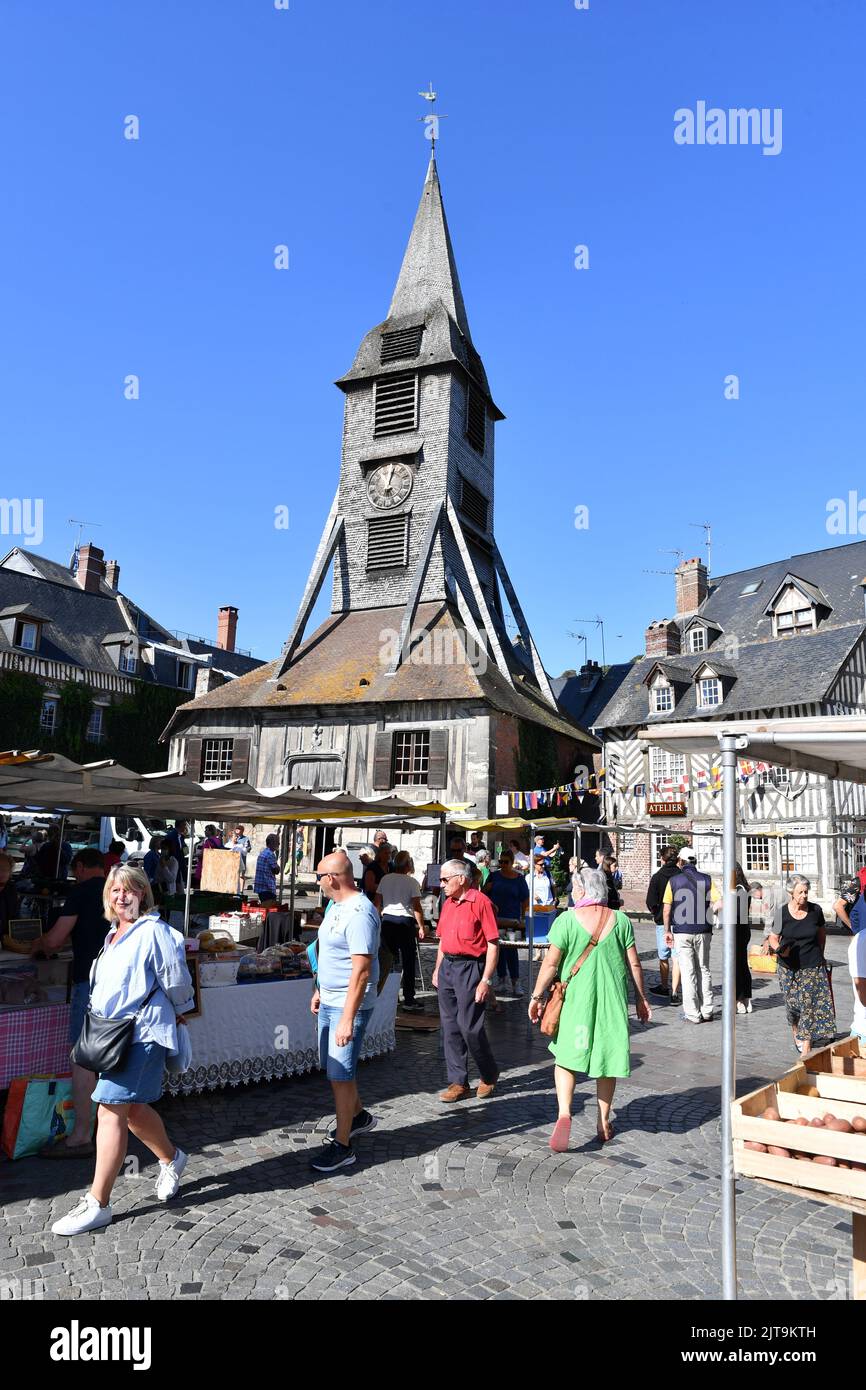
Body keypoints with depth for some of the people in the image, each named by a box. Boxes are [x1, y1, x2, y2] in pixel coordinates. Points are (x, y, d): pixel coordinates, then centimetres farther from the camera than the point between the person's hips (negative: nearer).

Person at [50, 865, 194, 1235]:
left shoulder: (153, 932, -14)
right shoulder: (114, 935, 14)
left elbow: (177, 982, -10)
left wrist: (178, 1011, 5)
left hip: (141, 1034, -9)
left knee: (111, 1110, -9)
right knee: (132, 1108, 17)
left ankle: (97, 1204, 0)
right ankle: (172, 1159, 40)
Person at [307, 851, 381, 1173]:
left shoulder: (359, 913, -25)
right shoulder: (336, 906, 7)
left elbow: (362, 971, -27)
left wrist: (348, 1019, -27)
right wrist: (319, 990, 22)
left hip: (349, 1005, -10)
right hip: (329, 1001, 10)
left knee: (340, 1074, 0)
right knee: (333, 1068, 21)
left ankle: (343, 1146, 14)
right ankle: (358, 1116, 41)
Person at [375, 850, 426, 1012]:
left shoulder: (385, 879, 4)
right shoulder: (412, 882, -8)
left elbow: (378, 903, 8)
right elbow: (416, 907, -10)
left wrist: (378, 920, 20)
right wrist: (421, 927, -2)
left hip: (387, 919, 4)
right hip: (405, 921, -4)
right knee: (408, 962, 2)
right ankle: (409, 1000, 4)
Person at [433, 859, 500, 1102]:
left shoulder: (481, 902, -11)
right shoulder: (448, 904, 12)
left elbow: (493, 944, -12)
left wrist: (486, 980, -15)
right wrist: (437, 970, 16)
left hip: (470, 967, -7)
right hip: (447, 967, 7)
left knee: (469, 1027, -5)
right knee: (450, 1027, 8)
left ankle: (489, 1075, 19)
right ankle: (458, 1082, 19)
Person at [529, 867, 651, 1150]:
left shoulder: (567, 919, -9)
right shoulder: (620, 920, -1)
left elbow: (551, 962, -9)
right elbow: (634, 964, 2)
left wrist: (537, 996, 0)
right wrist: (641, 998, 13)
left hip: (575, 998, -2)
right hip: (613, 998, 2)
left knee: (566, 1055, 9)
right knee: (607, 1056, 15)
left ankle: (564, 1113, -10)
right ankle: (604, 1123, 25)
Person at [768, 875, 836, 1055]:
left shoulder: (815, 910, -2)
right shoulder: (781, 913, -7)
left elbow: (821, 932, 16)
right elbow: (773, 938, 1)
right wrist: (779, 949, -20)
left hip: (813, 966, 0)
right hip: (789, 967, 0)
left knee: (810, 1005, -7)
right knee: (793, 1006, 7)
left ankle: (806, 1049, -2)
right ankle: (796, 1034, 36)